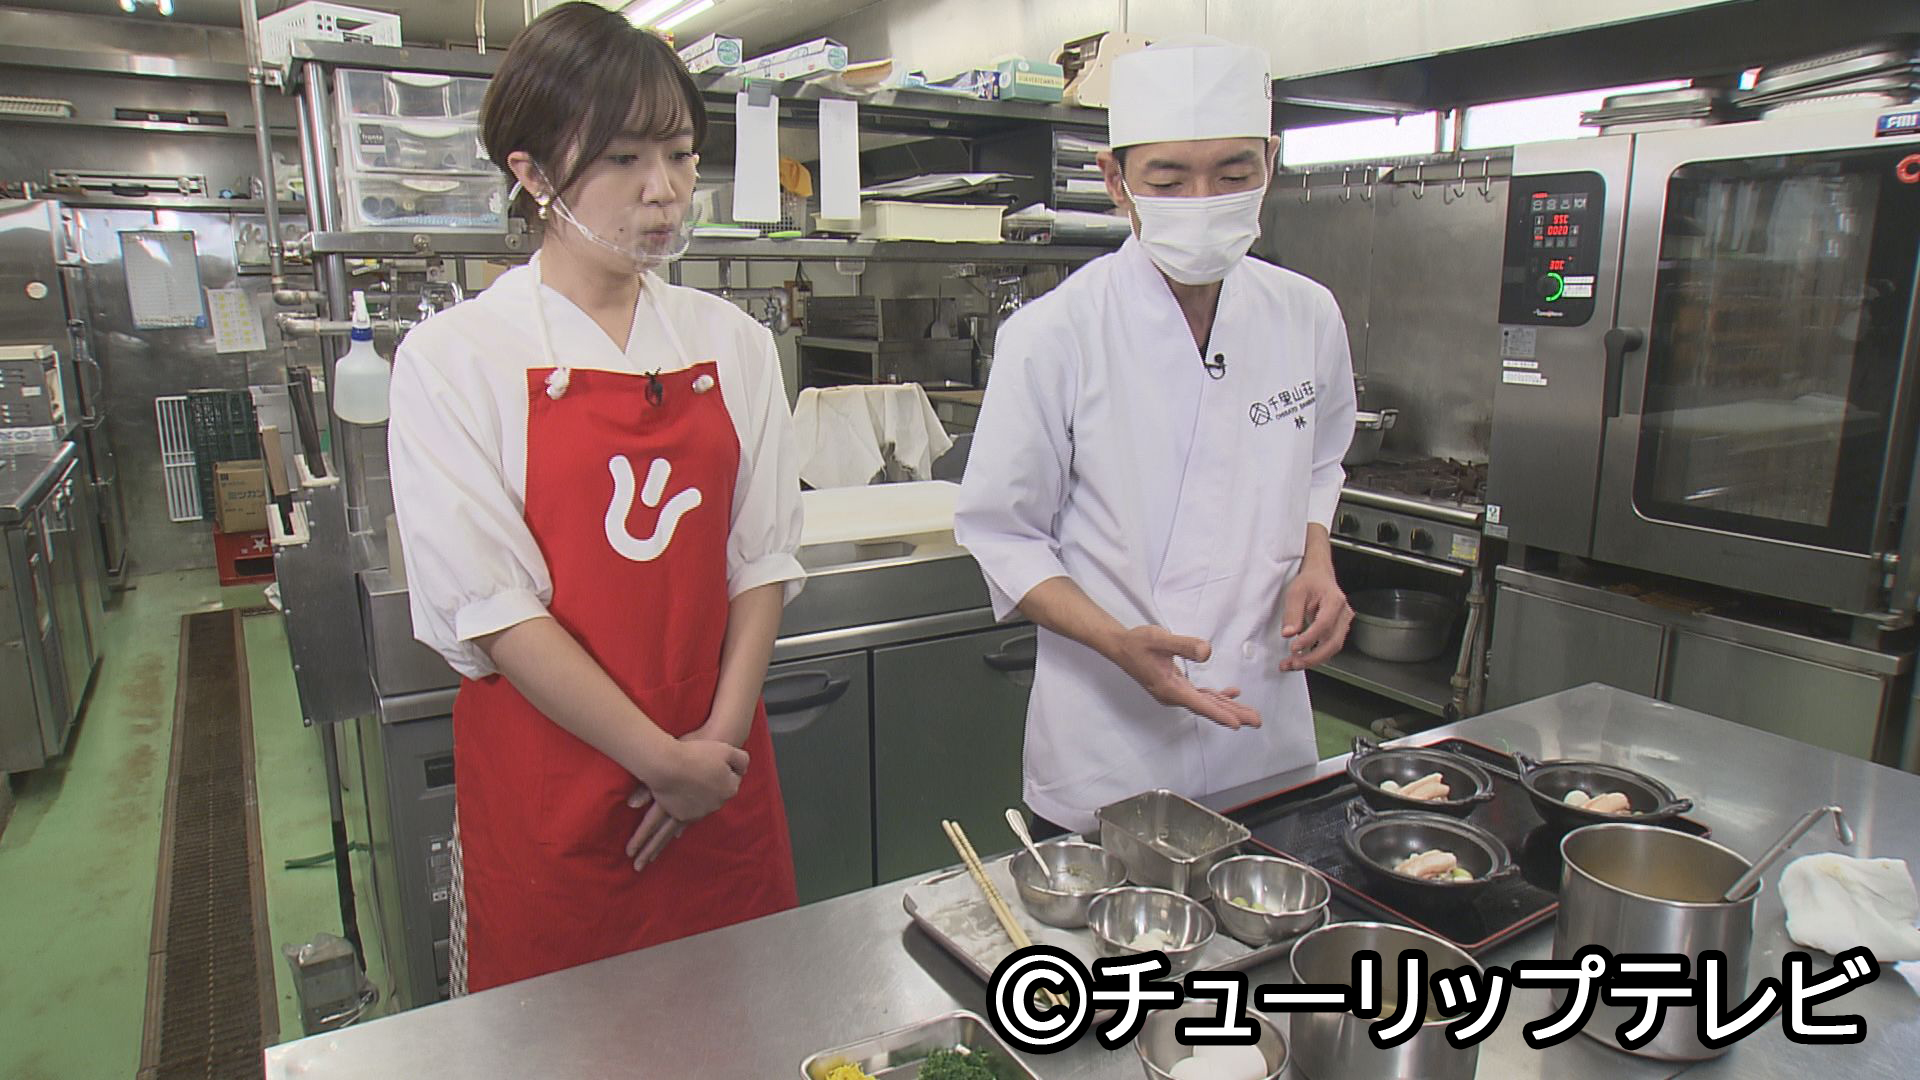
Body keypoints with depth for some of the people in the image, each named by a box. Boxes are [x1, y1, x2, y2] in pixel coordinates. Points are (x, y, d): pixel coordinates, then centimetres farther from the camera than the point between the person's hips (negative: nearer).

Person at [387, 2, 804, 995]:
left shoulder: (730, 343, 2)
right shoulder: (455, 357, -8)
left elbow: (762, 558, 2)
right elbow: (491, 606, -12)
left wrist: (720, 739, -8)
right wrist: (662, 761, -14)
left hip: (719, 768, 3)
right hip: (549, 786, -3)